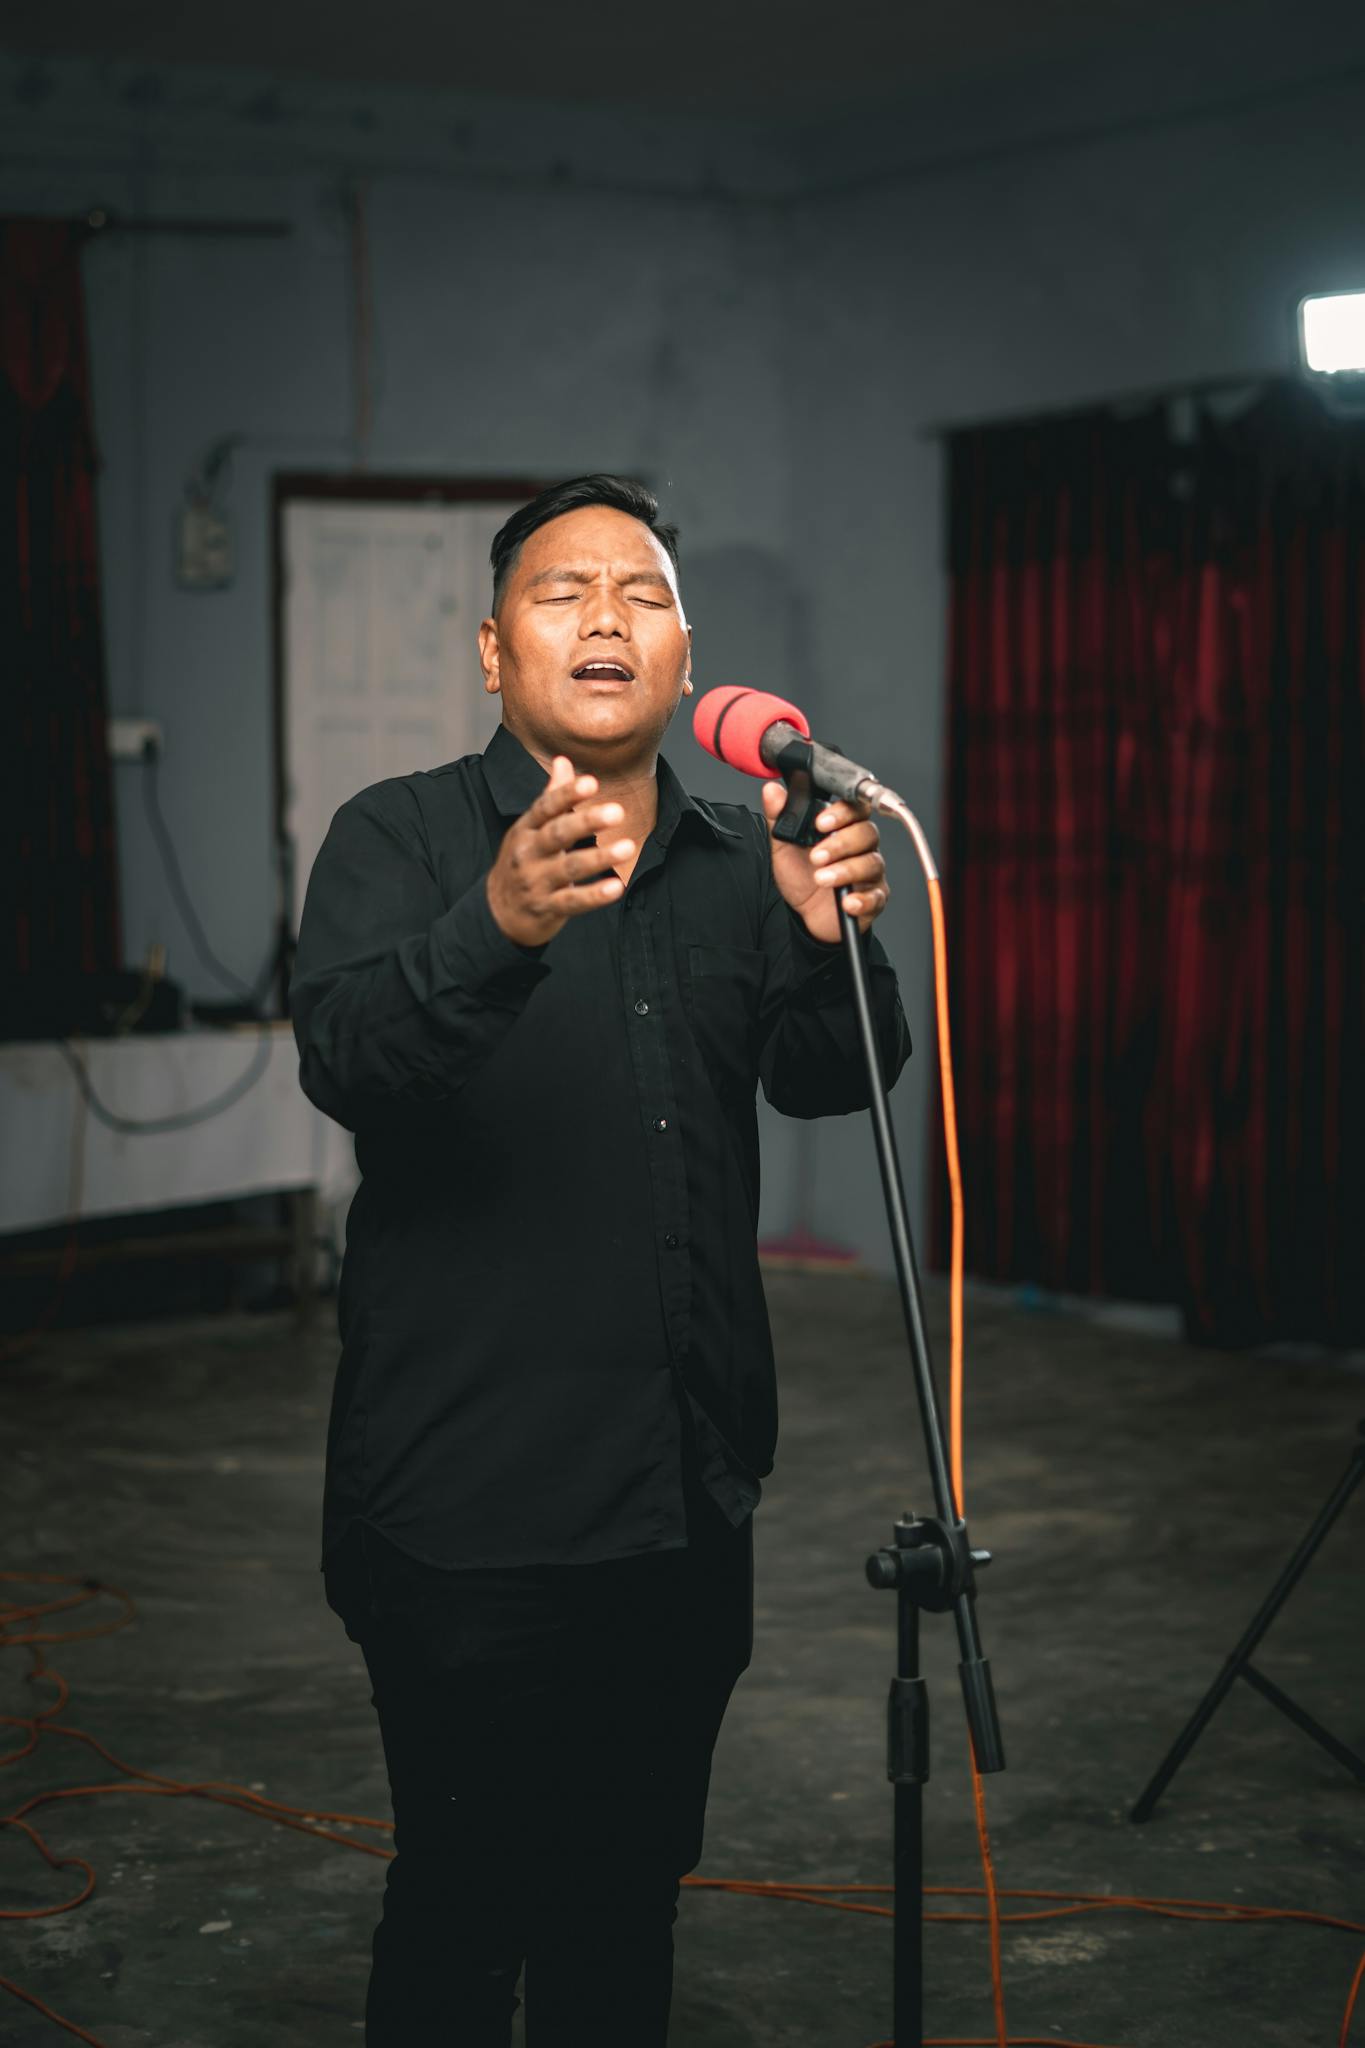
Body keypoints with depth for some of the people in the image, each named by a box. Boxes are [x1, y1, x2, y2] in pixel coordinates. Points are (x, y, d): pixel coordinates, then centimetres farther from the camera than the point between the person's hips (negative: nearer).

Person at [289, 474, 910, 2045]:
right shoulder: (399, 839, -2)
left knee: (633, 1888, 14)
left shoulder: (737, 862, 12)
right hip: (469, 1506, -4)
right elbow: (345, 1059, -21)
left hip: (688, 1500, 5)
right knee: (468, 1895, -1)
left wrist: (833, 937, -25)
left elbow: (828, 1081, -3)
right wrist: (500, 928, -41)